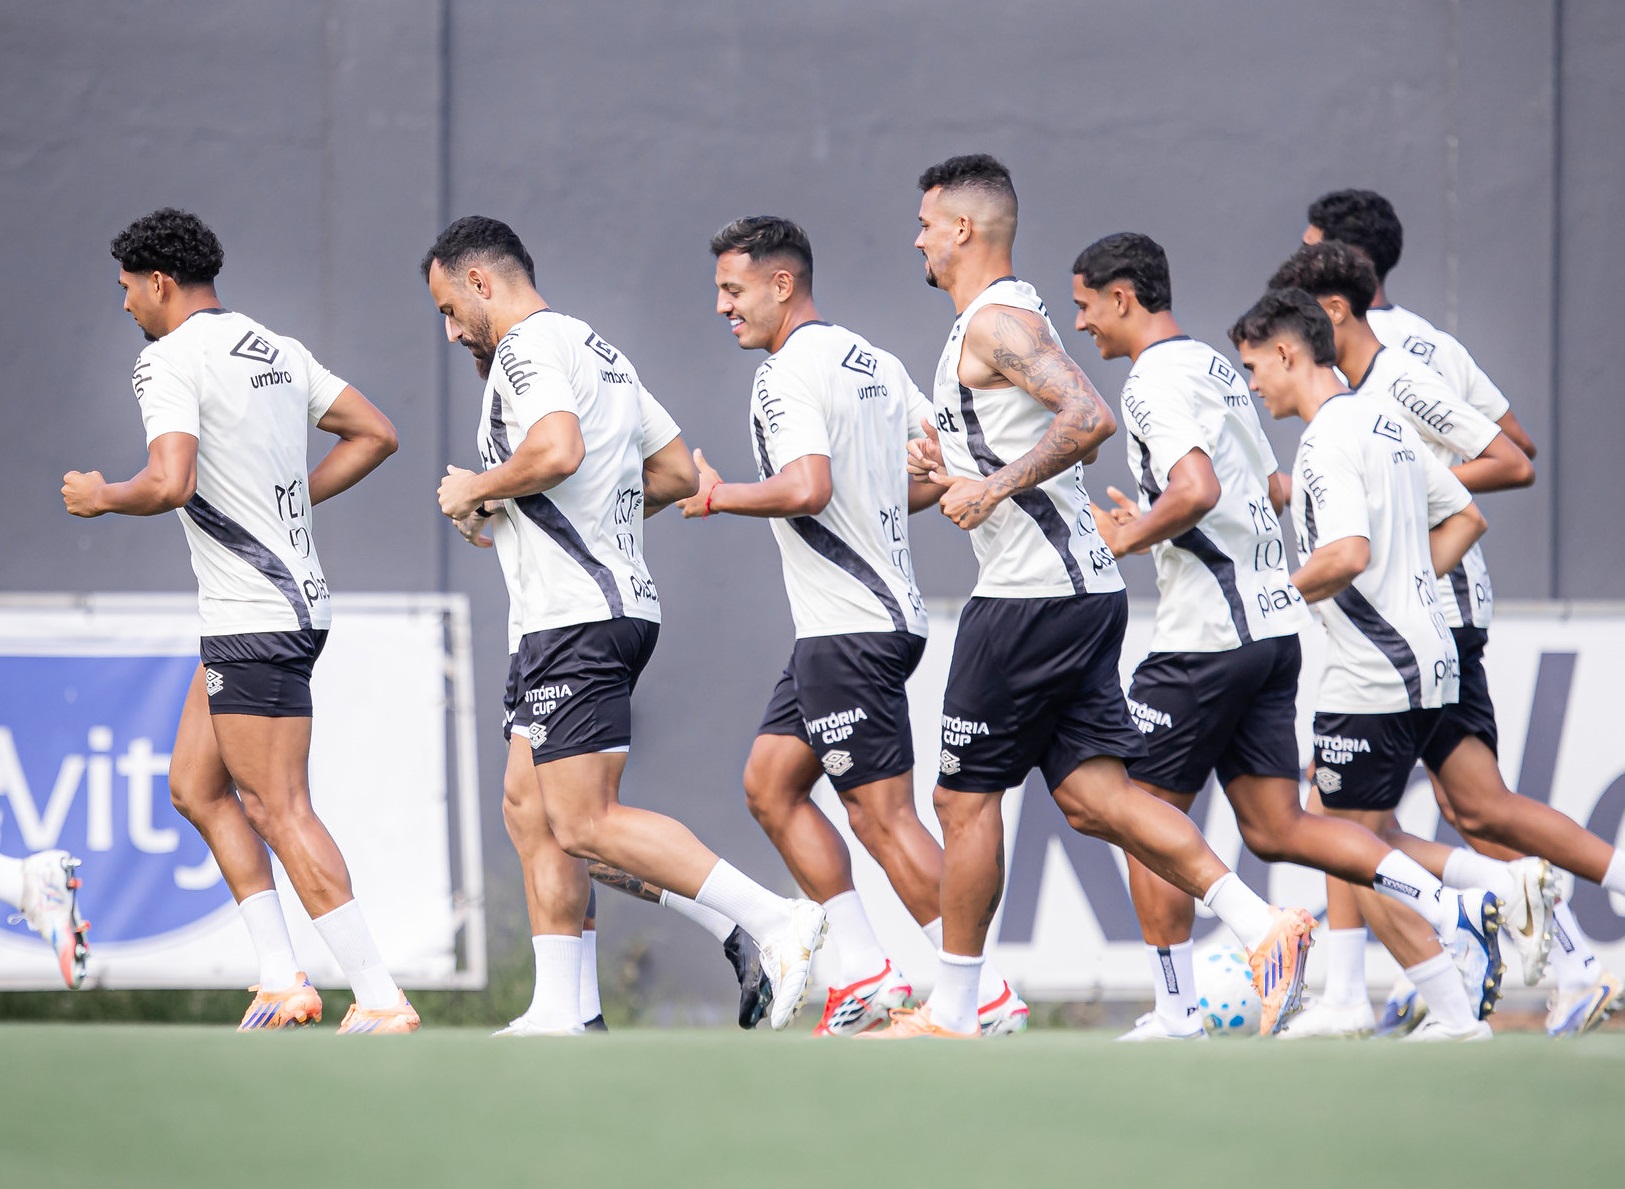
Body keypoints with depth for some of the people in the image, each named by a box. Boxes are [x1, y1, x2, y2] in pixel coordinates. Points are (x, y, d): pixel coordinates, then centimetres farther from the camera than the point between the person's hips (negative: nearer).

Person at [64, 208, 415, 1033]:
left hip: (253, 618, -9)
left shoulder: (171, 360, -12)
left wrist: (100, 496, -6)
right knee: (195, 788, 16)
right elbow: (375, 434, 16)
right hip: (294, 596, 9)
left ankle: (381, 1000, -12)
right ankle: (282, 979, 11)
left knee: (279, 810, -9)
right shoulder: (278, 352, 13)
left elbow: (170, 484, -26)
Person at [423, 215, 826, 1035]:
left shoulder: (528, 345, -9)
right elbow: (680, 470, 25)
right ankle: (557, 1013, 9)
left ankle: (774, 921, -20)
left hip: (576, 617, -11)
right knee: (528, 808, 12)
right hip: (619, 600, 11)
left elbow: (560, 450, -27)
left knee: (585, 823, -14)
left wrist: (475, 490, -11)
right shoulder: (599, 351, 22)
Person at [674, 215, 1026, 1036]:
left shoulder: (787, 374, -14)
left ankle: (985, 996, -6)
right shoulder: (874, 363, 14)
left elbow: (807, 486, -28)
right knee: (770, 785, 14)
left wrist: (719, 497, -13)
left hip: (850, 627, -10)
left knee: (881, 813, -7)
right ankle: (863, 970, 12)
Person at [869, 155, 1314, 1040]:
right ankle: (1260, 926, -10)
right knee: (1091, 793, 3)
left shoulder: (995, 322, -12)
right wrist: (955, 468, 18)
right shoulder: (1008, 318, 20)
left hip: (1034, 594, -10)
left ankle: (951, 1014, 7)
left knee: (966, 794, 0)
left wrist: (992, 489, -22)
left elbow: (1089, 418, -26)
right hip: (1080, 587, 10)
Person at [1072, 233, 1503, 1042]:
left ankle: (1175, 1011, 4)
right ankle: (1445, 909, -6)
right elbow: (1274, 490, 27)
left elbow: (1196, 491, -27)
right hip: (1274, 622, 9)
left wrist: (1127, 540, -12)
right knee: (1275, 828, 7)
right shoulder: (1216, 369, 19)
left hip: (1206, 635, -9)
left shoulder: (1155, 381, -12)